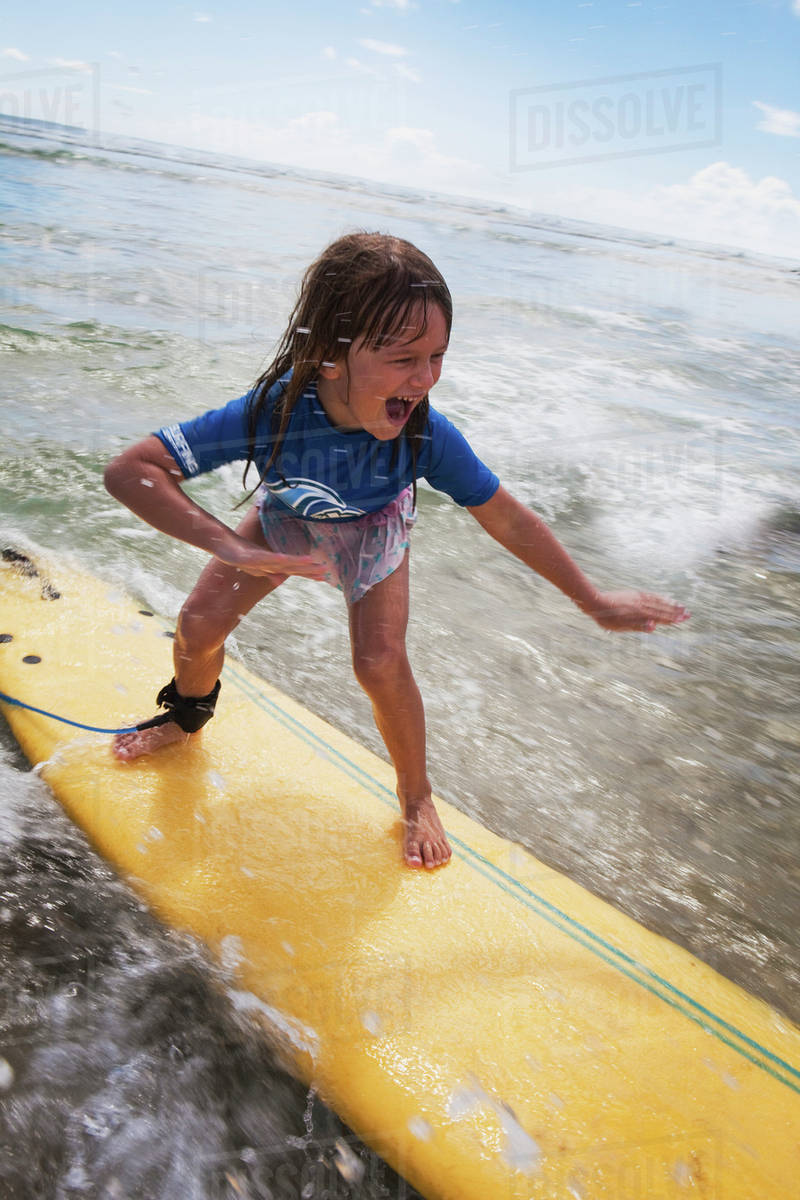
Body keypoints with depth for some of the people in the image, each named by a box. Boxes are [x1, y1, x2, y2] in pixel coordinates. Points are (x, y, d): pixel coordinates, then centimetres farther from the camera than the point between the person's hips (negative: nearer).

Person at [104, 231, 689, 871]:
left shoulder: (426, 435, -39)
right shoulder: (273, 411, -42)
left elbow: (509, 521, -26)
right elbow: (129, 470, -40)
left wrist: (595, 601, -18)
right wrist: (229, 545, -54)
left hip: (372, 534, -1)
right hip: (286, 524, 1)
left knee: (381, 664, -16)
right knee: (199, 626, -2)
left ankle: (417, 796, 12)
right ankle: (188, 714, 35)